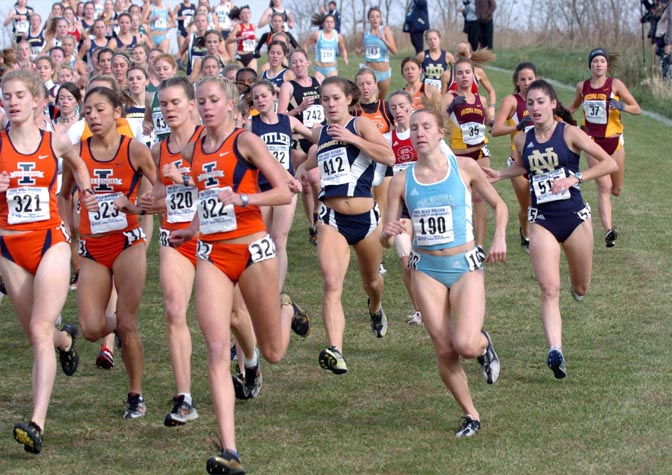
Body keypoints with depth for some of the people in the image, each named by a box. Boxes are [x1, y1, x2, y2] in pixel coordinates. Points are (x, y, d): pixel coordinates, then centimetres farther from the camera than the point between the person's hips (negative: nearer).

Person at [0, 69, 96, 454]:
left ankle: (37, 423, -24)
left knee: (40, 330, -16)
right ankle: (66, 339, 53)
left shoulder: (56, 142, 2)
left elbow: (77, 163, 25)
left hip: (51, 241, -2)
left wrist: (87, 192, 11)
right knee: (36, 334, 13)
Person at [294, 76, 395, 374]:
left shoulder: (361, 125, -4)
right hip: (331, 219, 2)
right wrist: (302, 170, 16)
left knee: (371, 281, 21)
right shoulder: (319, 133, 10)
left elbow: (389, 156, -20)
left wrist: (352, 138, -22)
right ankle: (335, 352, -32)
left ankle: (375, 309, 59)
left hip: (365, 217, -1)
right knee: (332, 283, -20)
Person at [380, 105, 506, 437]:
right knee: (444, 352, -2)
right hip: (426, 269, 2)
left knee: (465, 345, -19)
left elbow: (498, 204, 10)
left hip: (465, 266, -2)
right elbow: (385, 239, 2)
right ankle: (470, 415, 18)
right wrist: (388, 234, -21)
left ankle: (484, 344, 18)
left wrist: (499, 237, -7)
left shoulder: (464, 168, -4)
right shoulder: (401, 181, -1)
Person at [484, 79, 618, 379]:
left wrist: (574, 178, -19)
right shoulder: (522, 141, 4)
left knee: (581, 289, 15)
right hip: (542, 221, 2)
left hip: (574, 216, -2)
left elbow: (610, 164, -11)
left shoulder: (569, 134, -8)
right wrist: (499, 175, 10)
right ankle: (555, 351, -24)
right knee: (549, 290, -15)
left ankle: (575, 285, 53)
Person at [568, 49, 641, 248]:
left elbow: (637, 109, -5)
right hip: (593, 141, 0)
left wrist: (621, 106, -24)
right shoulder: (582, 87, 3)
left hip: (614, 141, 0)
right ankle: (608, 231, -18)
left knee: (616, 190, 8)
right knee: (604, 187, -14)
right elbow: (573, 107, 24)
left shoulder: (615, 84, -5)